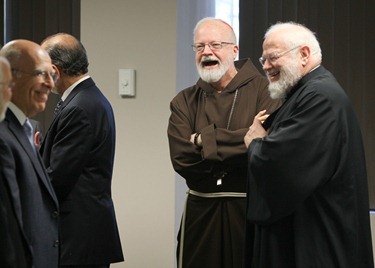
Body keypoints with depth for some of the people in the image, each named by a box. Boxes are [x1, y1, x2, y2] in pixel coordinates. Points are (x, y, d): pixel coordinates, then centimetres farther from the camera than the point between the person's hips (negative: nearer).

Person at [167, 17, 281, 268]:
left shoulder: (263, 90, -2)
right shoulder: (184, 102, 7)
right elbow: (181, 158, -6)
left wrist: (205, 140, -11)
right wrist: (237, 147, -13)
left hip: (252, 208, -3)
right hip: (201, 210, 3)